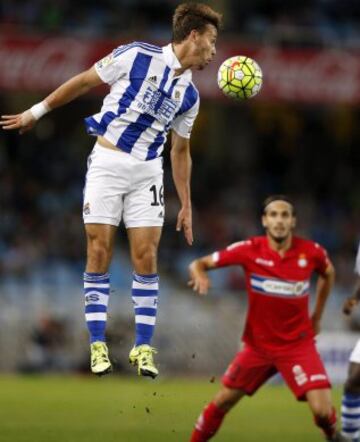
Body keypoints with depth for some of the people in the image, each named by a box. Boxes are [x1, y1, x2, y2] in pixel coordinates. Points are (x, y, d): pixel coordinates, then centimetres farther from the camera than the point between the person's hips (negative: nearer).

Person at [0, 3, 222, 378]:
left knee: (145, 256, -4)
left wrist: (186, 205, 16)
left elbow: (180, 151, 18)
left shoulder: (189, 95, 8)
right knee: (99, 252, -5)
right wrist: (36, 112, 4)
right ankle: (97, 344, 2)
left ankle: (143, 347, 1)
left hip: (147, 171, 4)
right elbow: (84, 82, 1)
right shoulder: (137, 56, -8)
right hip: (107, 162, -4)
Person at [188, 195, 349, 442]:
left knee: (323, 411, -13)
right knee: (223, 402, 6)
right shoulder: (249, 250, -12)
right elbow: (200, 264, -8)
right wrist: (200, 275, -32)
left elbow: (328, 273, 15)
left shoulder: (311, 252, -9)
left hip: (298, 345, -1)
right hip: (258, 344, 1)